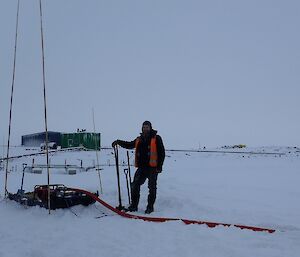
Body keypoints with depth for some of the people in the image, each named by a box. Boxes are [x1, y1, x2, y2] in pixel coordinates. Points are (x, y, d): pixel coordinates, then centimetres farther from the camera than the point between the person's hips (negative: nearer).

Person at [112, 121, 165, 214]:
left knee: (152, 188, 4)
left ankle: (150, 207, 15)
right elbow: (129, 145, 24)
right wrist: (119, 142, 11)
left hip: (152, 168, -5)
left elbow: (161, 153, -4)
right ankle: (134, 205, 11)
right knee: (135, 185, 0)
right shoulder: (139, 139, 12)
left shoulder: (156, 138, -2)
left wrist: (159, 166, -10)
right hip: (142, 167, 5)